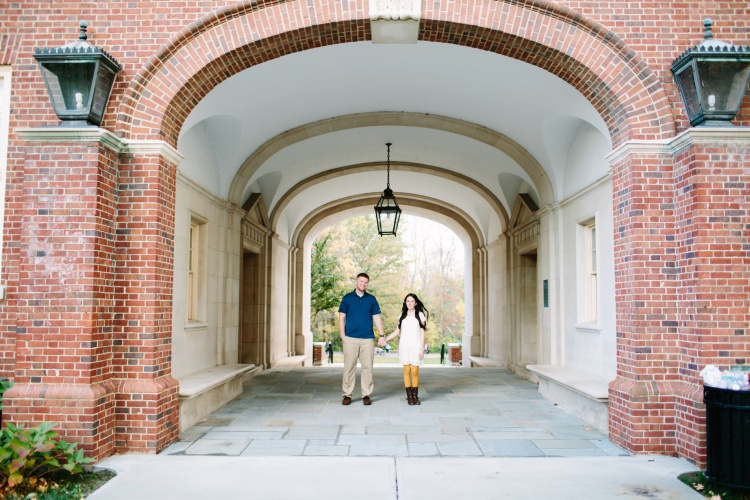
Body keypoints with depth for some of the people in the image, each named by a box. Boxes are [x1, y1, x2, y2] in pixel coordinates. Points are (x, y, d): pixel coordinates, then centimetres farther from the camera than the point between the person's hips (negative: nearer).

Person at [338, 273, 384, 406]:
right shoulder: (347, 298, 4)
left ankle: (367, 395, 10)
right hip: (351, 338, -1)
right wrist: (342, 336, -5)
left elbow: (376, 318, 9)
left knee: (367, 367, 3)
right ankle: (347, 394, 9)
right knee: (349, 367, 1)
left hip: (368, 339, 1)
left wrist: (382, 335, 1)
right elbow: (342, 318, 4)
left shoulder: (371, 299, 9)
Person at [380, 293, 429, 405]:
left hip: (416, 346, -2)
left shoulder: (420, 315, 3)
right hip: (404, 346, 2)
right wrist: (386, 339, -2)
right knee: (407, 371, -1)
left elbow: (422, 333, 1)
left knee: (415, 371, -6)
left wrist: (422, 349, -4)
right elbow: (397, 331, 10)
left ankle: (415, 396, 4)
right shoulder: (402, 316, 10)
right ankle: (409, 396, 5)